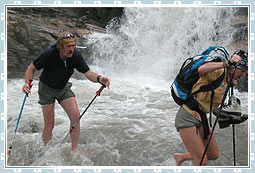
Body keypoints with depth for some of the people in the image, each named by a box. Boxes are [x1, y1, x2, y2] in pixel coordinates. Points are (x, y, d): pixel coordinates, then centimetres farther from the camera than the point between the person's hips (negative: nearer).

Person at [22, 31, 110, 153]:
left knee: (75, 116, -14)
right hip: (47, 89, -3)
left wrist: (99, 78, -44)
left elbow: (87, 73, -22)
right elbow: (31, 68, -16)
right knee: (49, 125, -4)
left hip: (64, 88, 3)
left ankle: (74, 150, -2)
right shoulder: (49, 54, -29)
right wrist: (27, 83, -34)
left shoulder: (76, 56, -21)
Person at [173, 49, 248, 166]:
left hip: (201, 118, 9)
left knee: (214, 155, 15)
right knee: (202, 161, -12)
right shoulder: (218, 72, -16)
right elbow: (201, 70, -38)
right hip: (187, 117, -9)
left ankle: (180, 157, 34)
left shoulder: (228, 80, 13)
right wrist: (227, 63, -39)